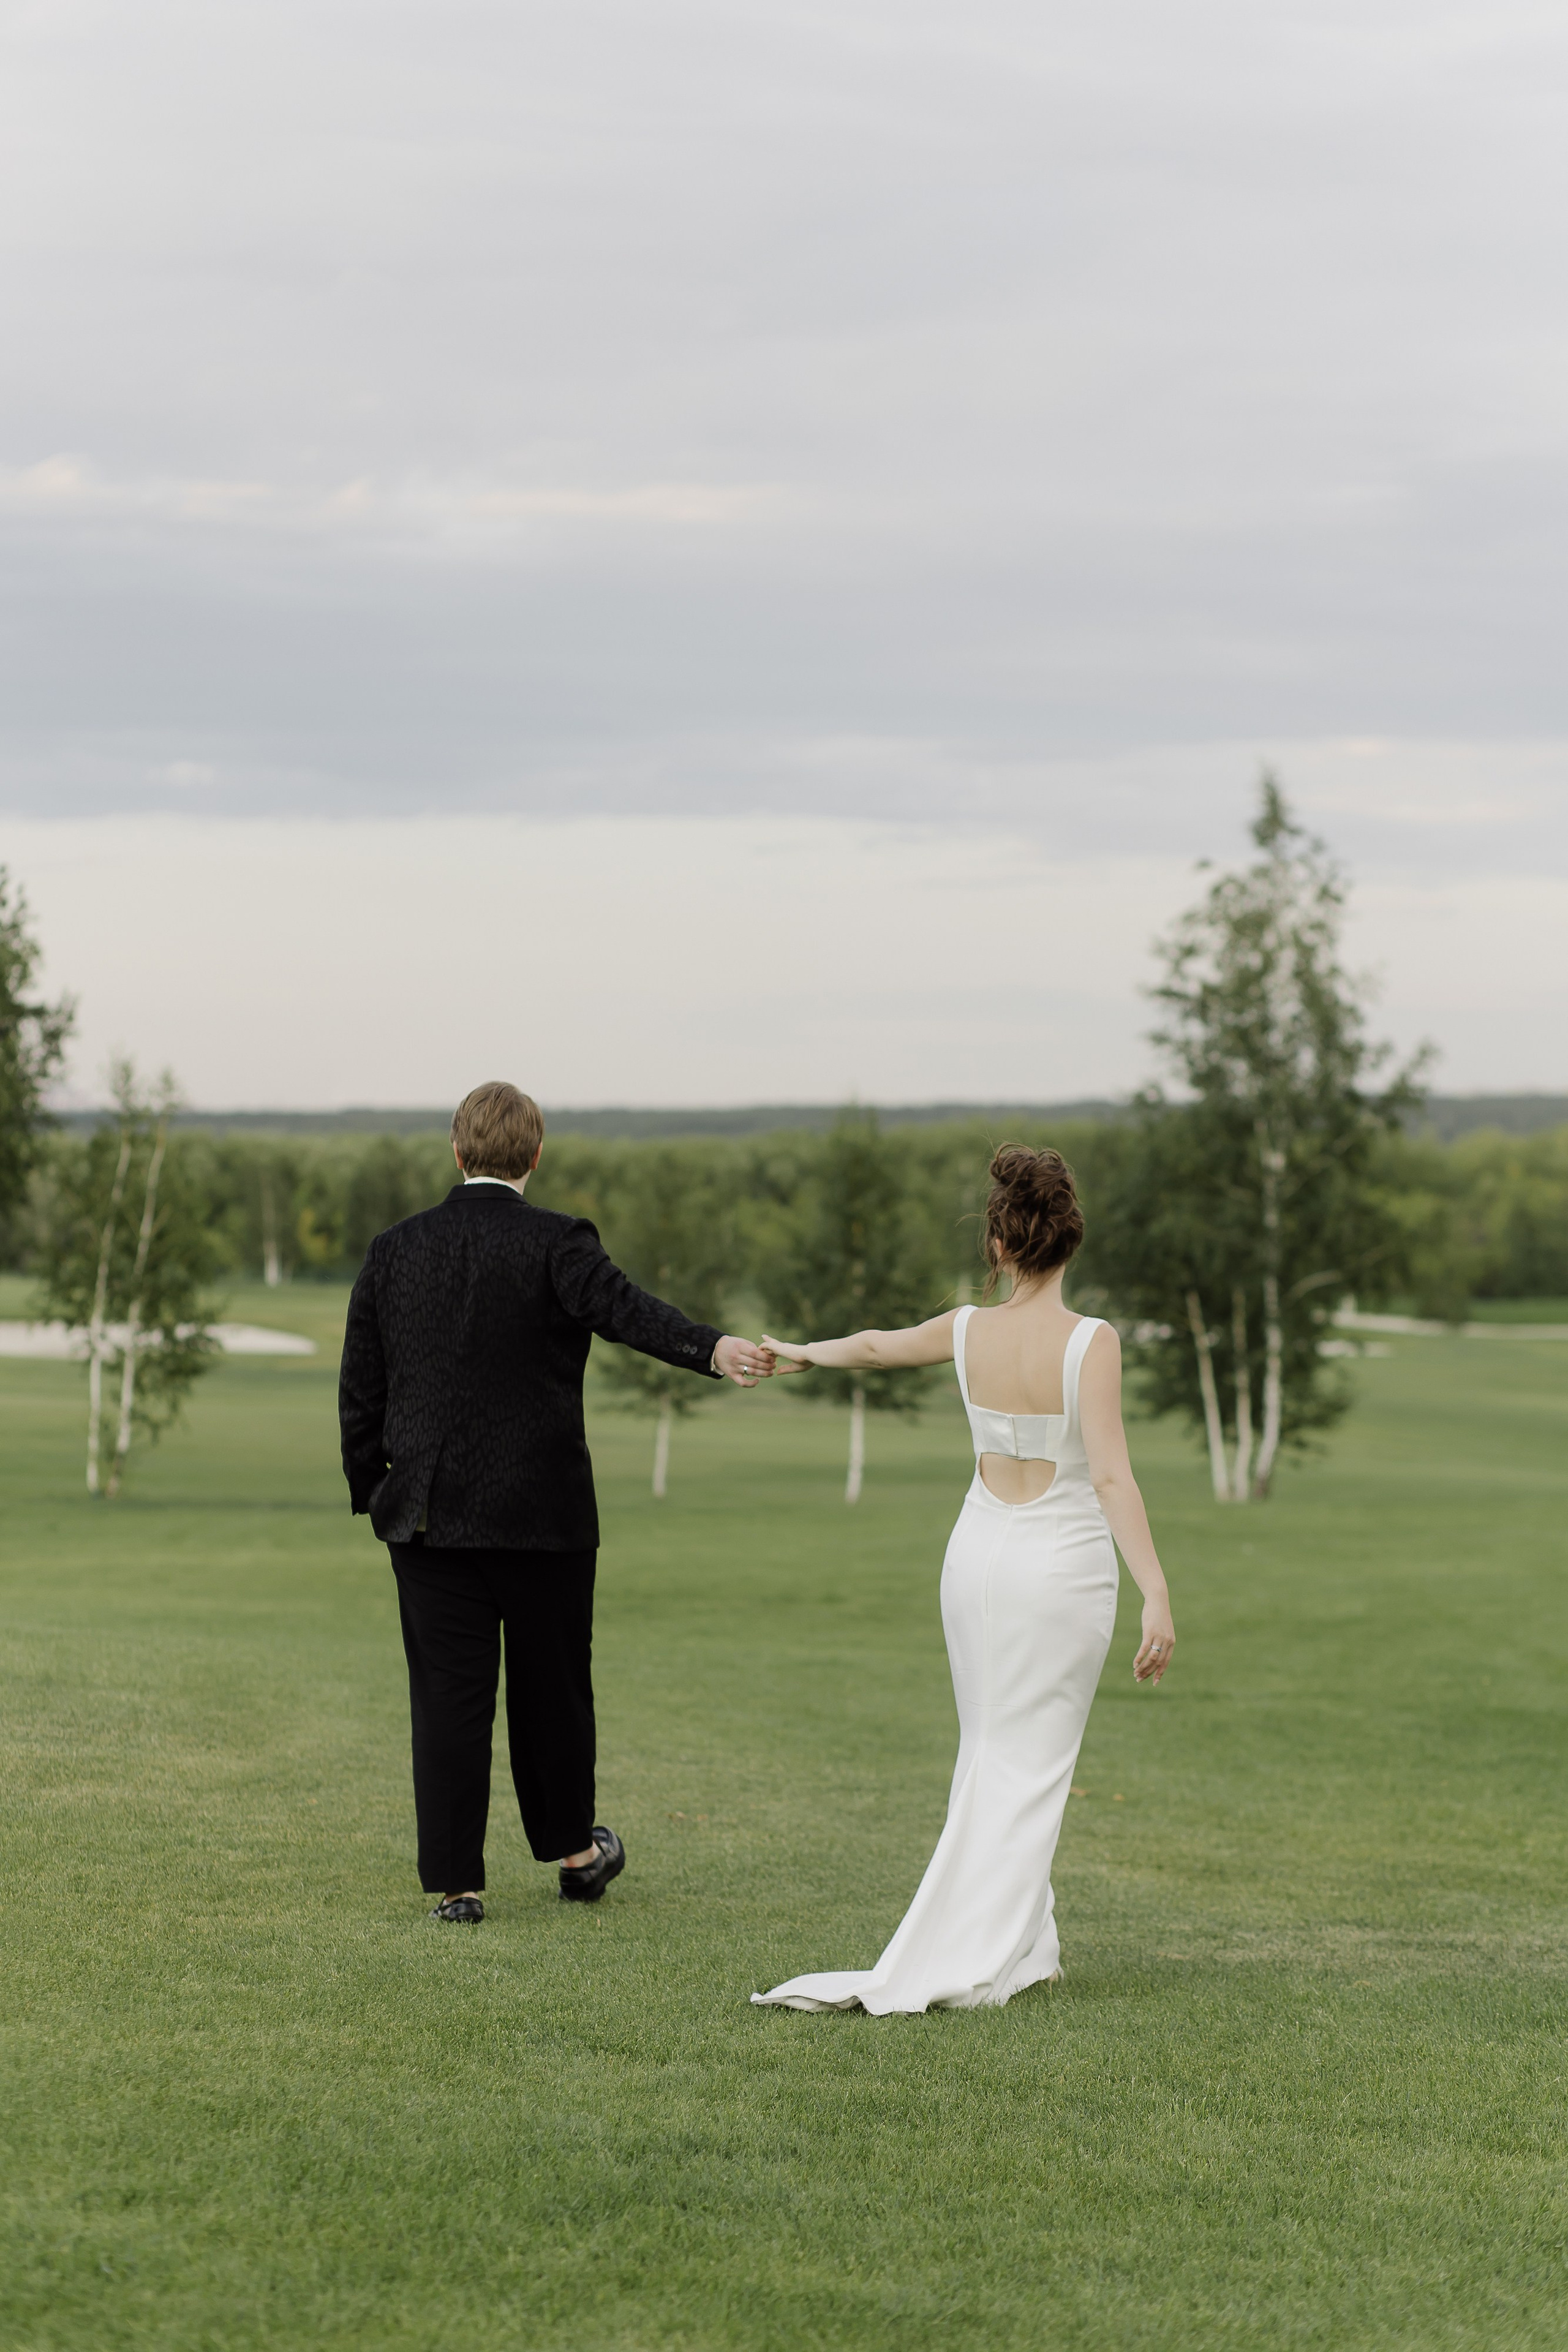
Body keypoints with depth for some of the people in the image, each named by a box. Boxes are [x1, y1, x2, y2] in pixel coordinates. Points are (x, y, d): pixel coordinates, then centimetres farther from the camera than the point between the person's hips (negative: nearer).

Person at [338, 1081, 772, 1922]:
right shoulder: (556, 1243, -8)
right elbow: (622, 1308, -27)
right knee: (551, 1686, 14)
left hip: (430, 1512, 2)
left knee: (448, 1695, 3)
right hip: (543, 1511, -2)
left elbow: (359, 1391, 6)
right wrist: (713, 1350, -40)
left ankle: (455, 1882, 3)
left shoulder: (393, 1252, 4)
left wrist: (373, 1493, 14)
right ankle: (573, 1852, 29)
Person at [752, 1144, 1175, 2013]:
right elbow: (1111, 1475, -23)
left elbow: (876, 1344, 18)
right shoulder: (1091, 1343, -16)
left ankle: (1023, 1946, 16)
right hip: (1064, 1566, -4)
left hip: (980, 1552, 4)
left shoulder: (968, 1331, -2)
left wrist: (808, 1353, 40)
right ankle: (972, 1964, -3)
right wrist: (1157, 1595, -24)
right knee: (1030, 1765, 1)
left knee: (989, 1754, 15)